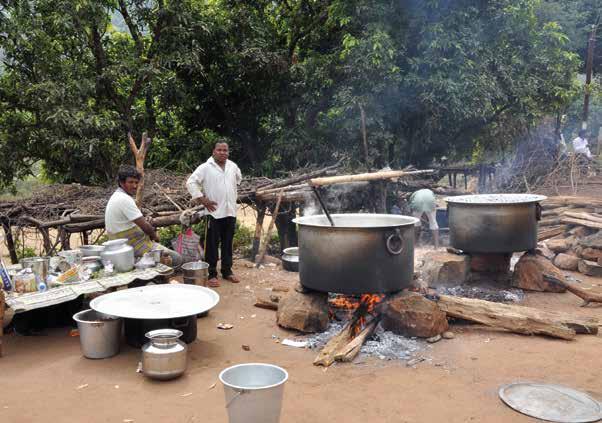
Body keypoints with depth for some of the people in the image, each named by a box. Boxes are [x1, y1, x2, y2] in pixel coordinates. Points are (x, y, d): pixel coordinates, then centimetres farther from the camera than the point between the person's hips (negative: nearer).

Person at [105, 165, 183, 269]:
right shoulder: (125, 199, -22)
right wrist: (154, 236, -2)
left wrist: (151, 231, 4)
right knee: (176, 259, -12)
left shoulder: (116, 196, 11)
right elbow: (144, 226, -21)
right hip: (134, 246, -11)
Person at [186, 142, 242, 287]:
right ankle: (211, 274, 8)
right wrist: (202, 199, -14)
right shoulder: (205, 167, -8)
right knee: (212, 245, 0)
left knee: (228, 244, 13)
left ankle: (227, 271, 24)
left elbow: (238, 178, 29)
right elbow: (191, 183, -11)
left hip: (230, 211, 5)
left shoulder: (233, 166, 9)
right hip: (214, 212, -5)